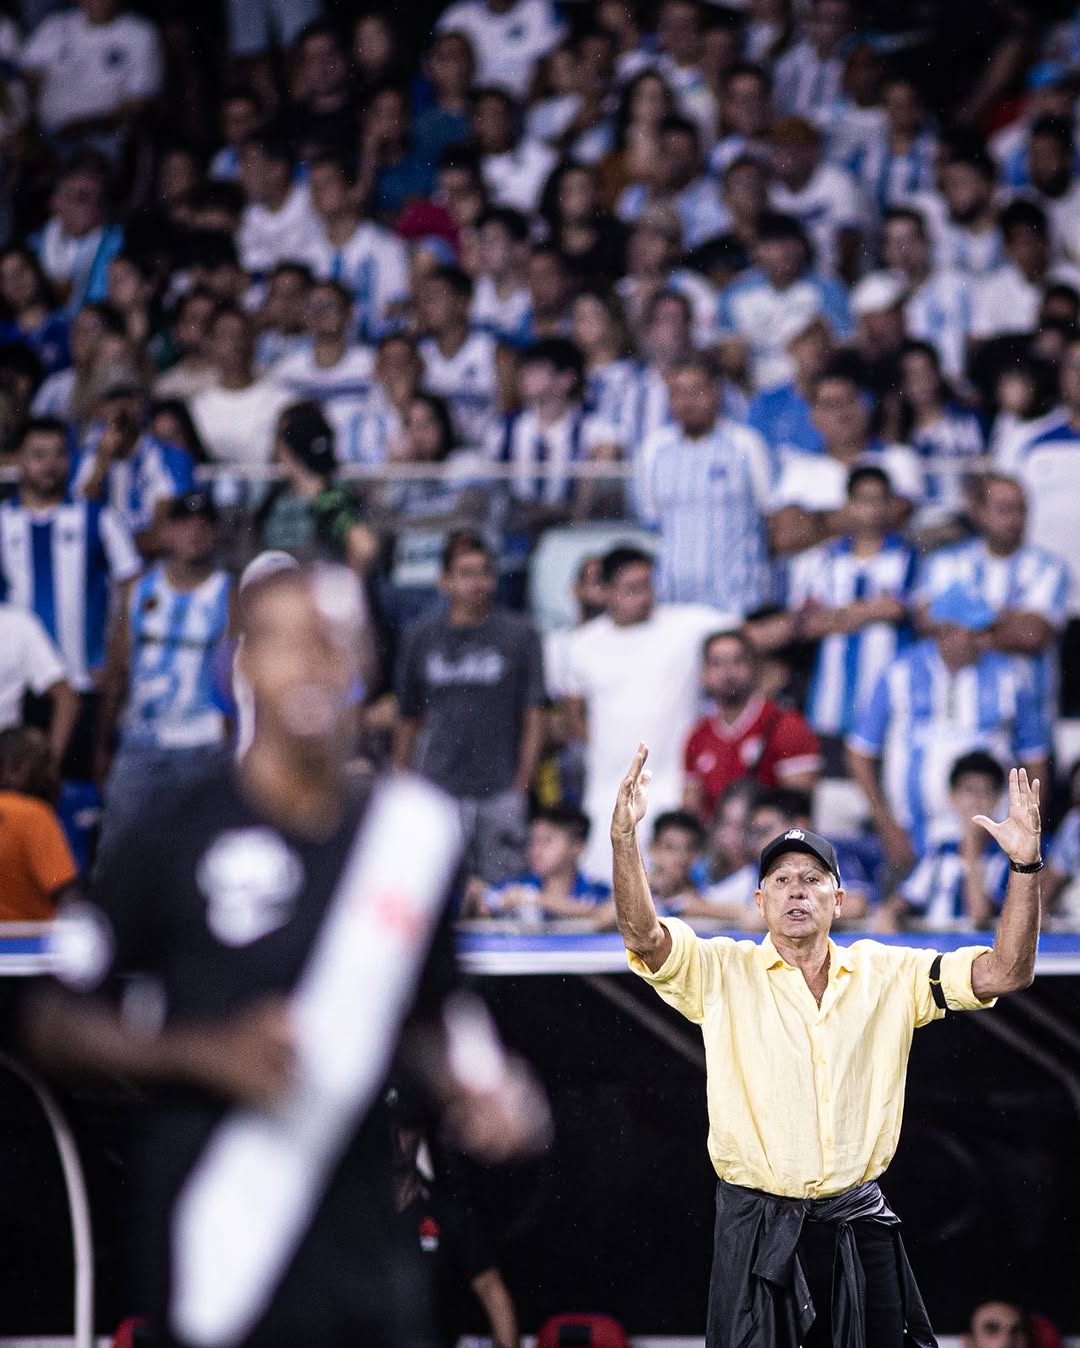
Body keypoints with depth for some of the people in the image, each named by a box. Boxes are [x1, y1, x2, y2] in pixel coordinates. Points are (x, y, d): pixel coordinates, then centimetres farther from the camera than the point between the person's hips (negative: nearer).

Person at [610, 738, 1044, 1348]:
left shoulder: (887, 973, 6)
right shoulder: (723, 972, 1)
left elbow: (1003, 972, 0)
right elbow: (644, 937, -14)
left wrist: (1026, 864, -13)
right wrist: (625, 838, -29)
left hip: (858, 1224, 2)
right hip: (757, 1223, -2)